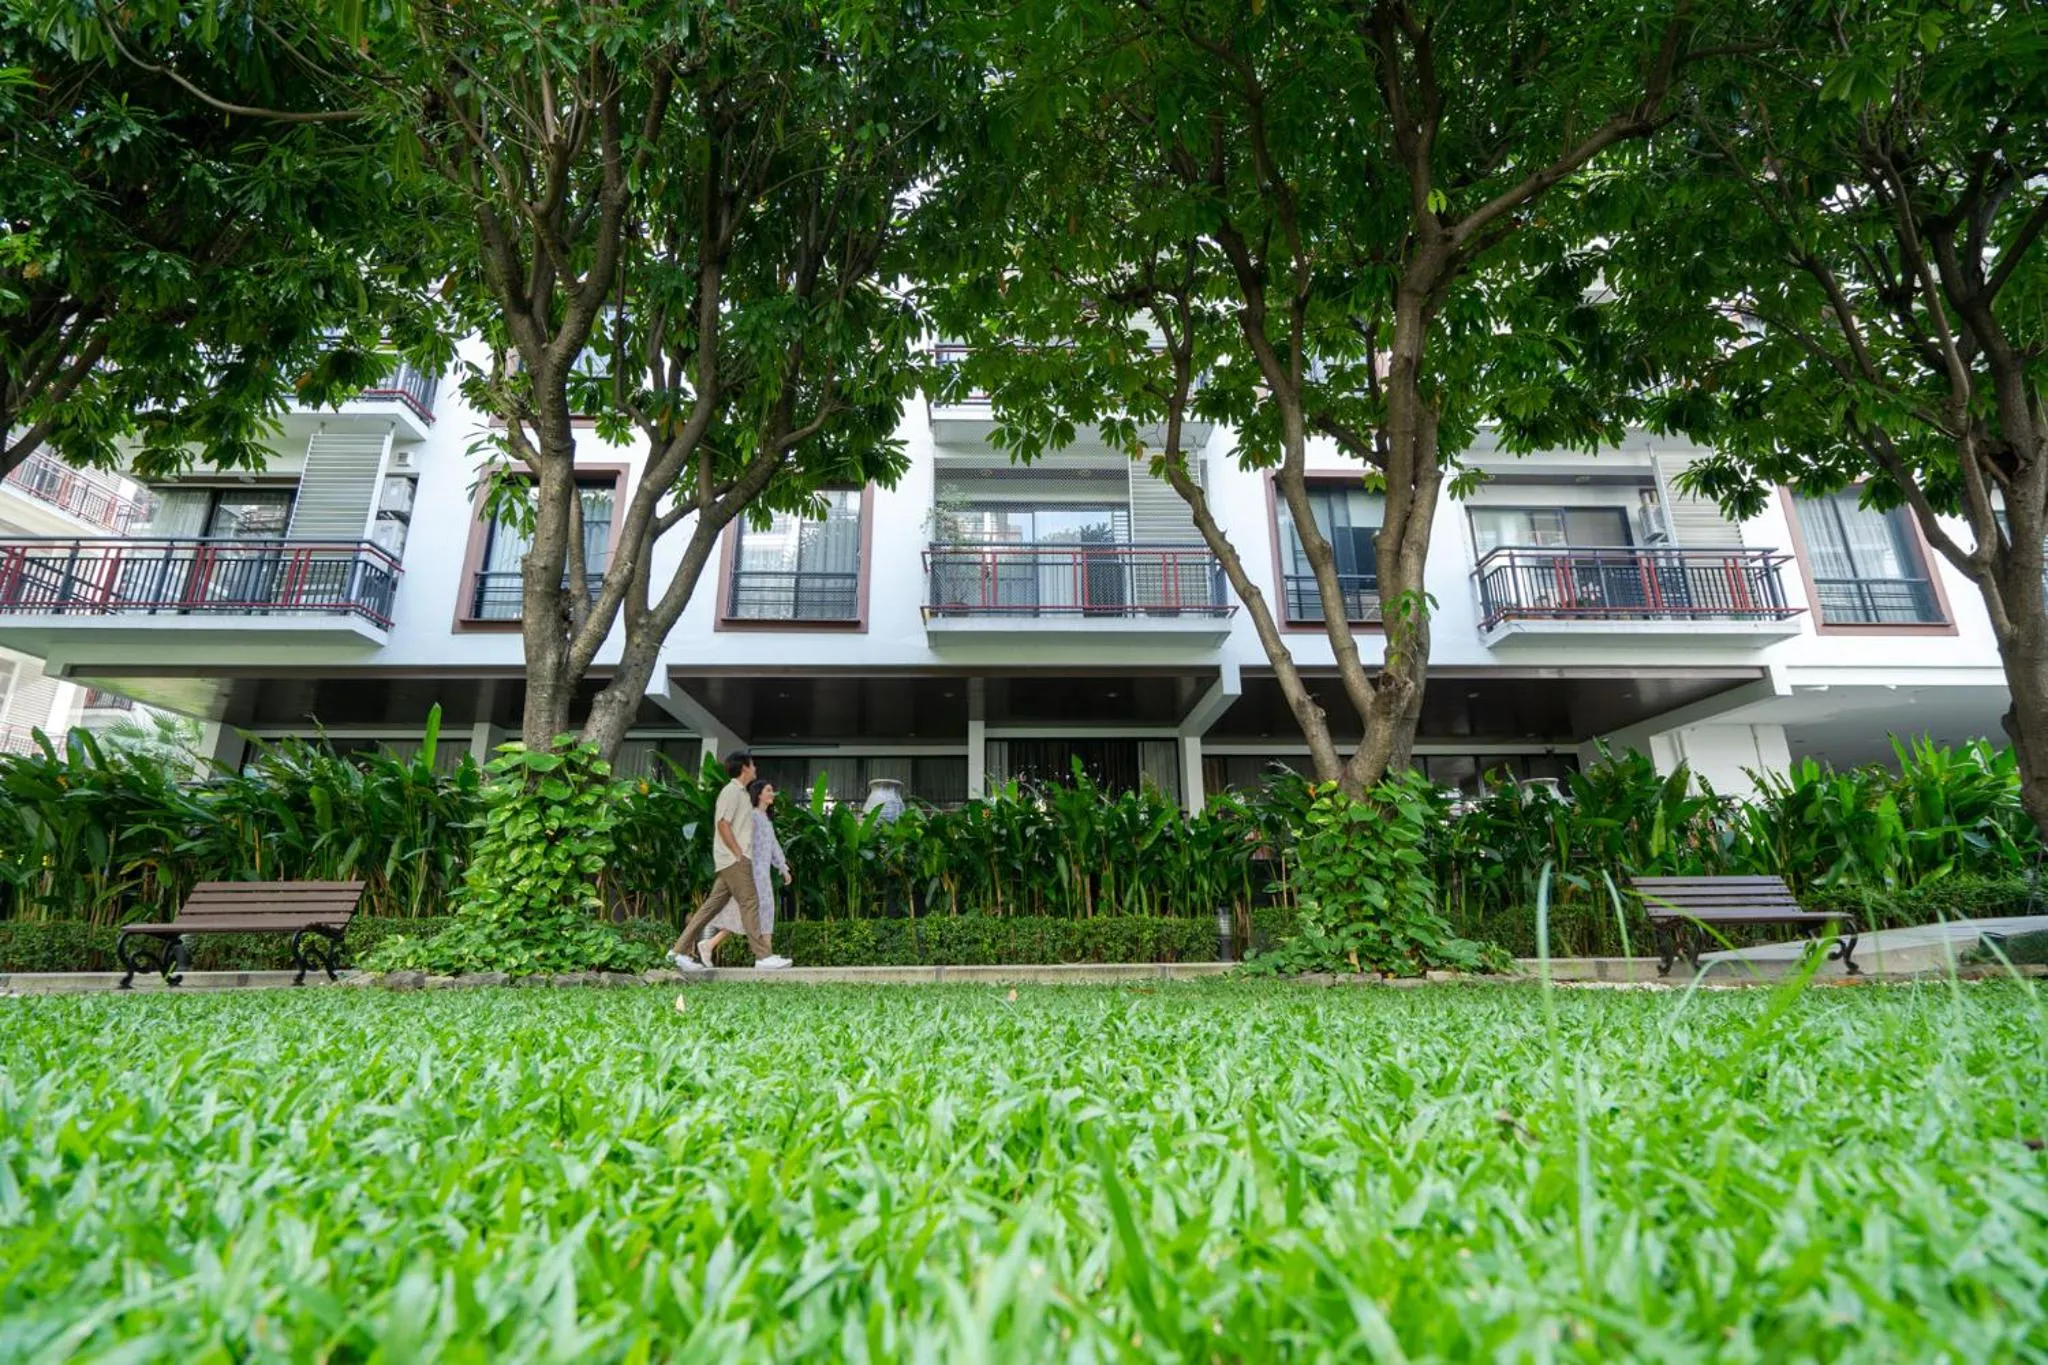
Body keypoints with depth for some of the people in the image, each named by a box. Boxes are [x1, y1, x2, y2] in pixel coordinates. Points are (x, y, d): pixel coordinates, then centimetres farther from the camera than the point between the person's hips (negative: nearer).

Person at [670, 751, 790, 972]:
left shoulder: (740, 792, 22)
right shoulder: (732, 791, -8)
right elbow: (723, 824, -16)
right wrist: (739, 854, -17)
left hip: (735, 860, 10)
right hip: (734, 859, -10)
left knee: (712, 905, 8)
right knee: (750, 904, -10)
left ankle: (681, 951, 11)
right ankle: (763, 956, -10)